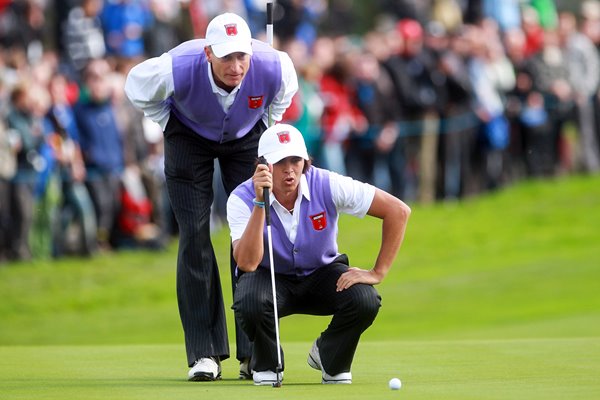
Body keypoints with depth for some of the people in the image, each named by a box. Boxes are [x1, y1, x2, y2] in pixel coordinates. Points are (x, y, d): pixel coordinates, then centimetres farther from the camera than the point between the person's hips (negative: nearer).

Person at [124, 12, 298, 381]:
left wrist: (265, 128, -1)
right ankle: (205, 354, -6)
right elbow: (136, 86, -12)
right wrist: (170, 126, -7)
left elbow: (285, 90, -4)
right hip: (190, 138, -1)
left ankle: (254, 351, -3)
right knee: (195, 237, -9)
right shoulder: (177, 69, -37)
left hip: (247, 138, 1)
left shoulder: (272, 66, -33)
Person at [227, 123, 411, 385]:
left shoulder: (327, 185, -23)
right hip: (270, 277, -1)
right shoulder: (242, 198, -24)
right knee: (249, 303, -37)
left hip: (322, 273, 1)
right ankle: (266, 364, -1)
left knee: (365, 302, -30)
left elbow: (398, 210, -18)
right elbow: (247, 263, -37)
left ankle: (330, 360, 4)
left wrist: (378, 273, -19)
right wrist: (260, 202, -43)